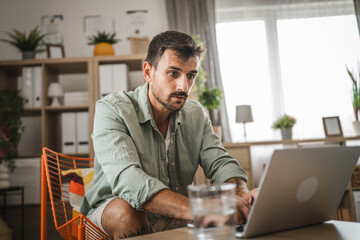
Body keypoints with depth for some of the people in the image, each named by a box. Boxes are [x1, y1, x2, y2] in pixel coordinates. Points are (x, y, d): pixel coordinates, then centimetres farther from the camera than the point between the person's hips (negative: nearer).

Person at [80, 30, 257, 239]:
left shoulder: (196, 114, 1)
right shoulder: (112, 110, -19)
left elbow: (220, 163, -4)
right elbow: (128, 181, -33)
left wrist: (242, 195, -29)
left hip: (177, 220, 3)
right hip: (112, 219, -2)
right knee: (125, 209, -36)